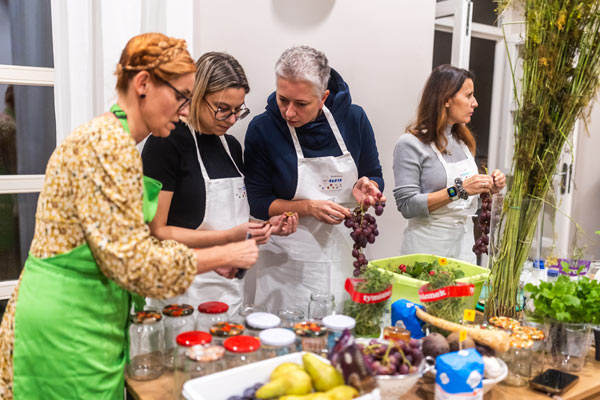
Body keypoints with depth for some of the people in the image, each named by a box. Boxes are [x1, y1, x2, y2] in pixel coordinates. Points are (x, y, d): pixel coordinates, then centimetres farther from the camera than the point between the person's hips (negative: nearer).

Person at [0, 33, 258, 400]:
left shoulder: (108, 137, 11)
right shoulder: (109, 143, -20)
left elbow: (122, 242, 14)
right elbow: (133, 262, -25)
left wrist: (208, 258, 7)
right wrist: (222, 255, -14)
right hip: (67, 331, -9)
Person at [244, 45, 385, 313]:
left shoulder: (353, 118, -2)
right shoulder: (262, 129, -9)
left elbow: (375, 178, 10)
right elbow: (258, 203, -6)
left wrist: (365, 188, -12)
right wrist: (308, 208, -19)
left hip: (343, 260, 3)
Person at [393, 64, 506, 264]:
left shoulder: (463, 140, 9)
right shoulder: (410, 144, -12)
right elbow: (407, 205, -19)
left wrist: (489, 187, -1)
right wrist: (458, 190, -23)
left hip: (464, 245, 6)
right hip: (428, 248, -6)